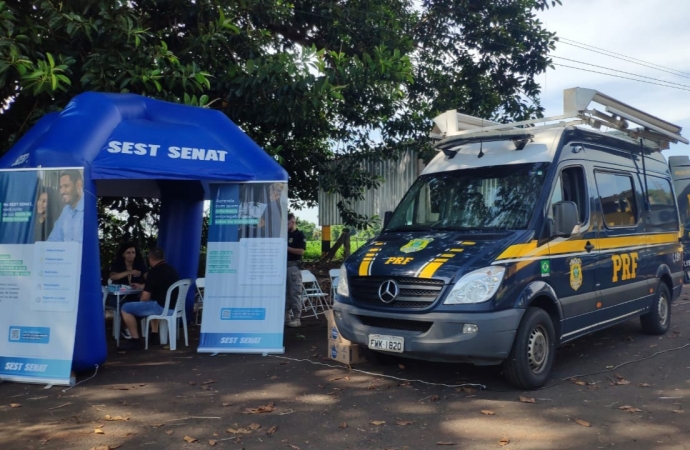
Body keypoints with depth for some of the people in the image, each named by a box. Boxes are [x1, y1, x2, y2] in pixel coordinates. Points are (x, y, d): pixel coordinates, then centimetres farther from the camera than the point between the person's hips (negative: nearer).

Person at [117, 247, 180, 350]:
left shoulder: (154, 272, -12)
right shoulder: (171, 269, 14)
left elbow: (145, 298, -13)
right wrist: (143, 286, 40)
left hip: (162, 307, -9)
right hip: (174, 306, 9)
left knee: (126, 308, 1)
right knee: (151, 303, 39)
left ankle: (135, 341, 3)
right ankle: (154, 335, 34)